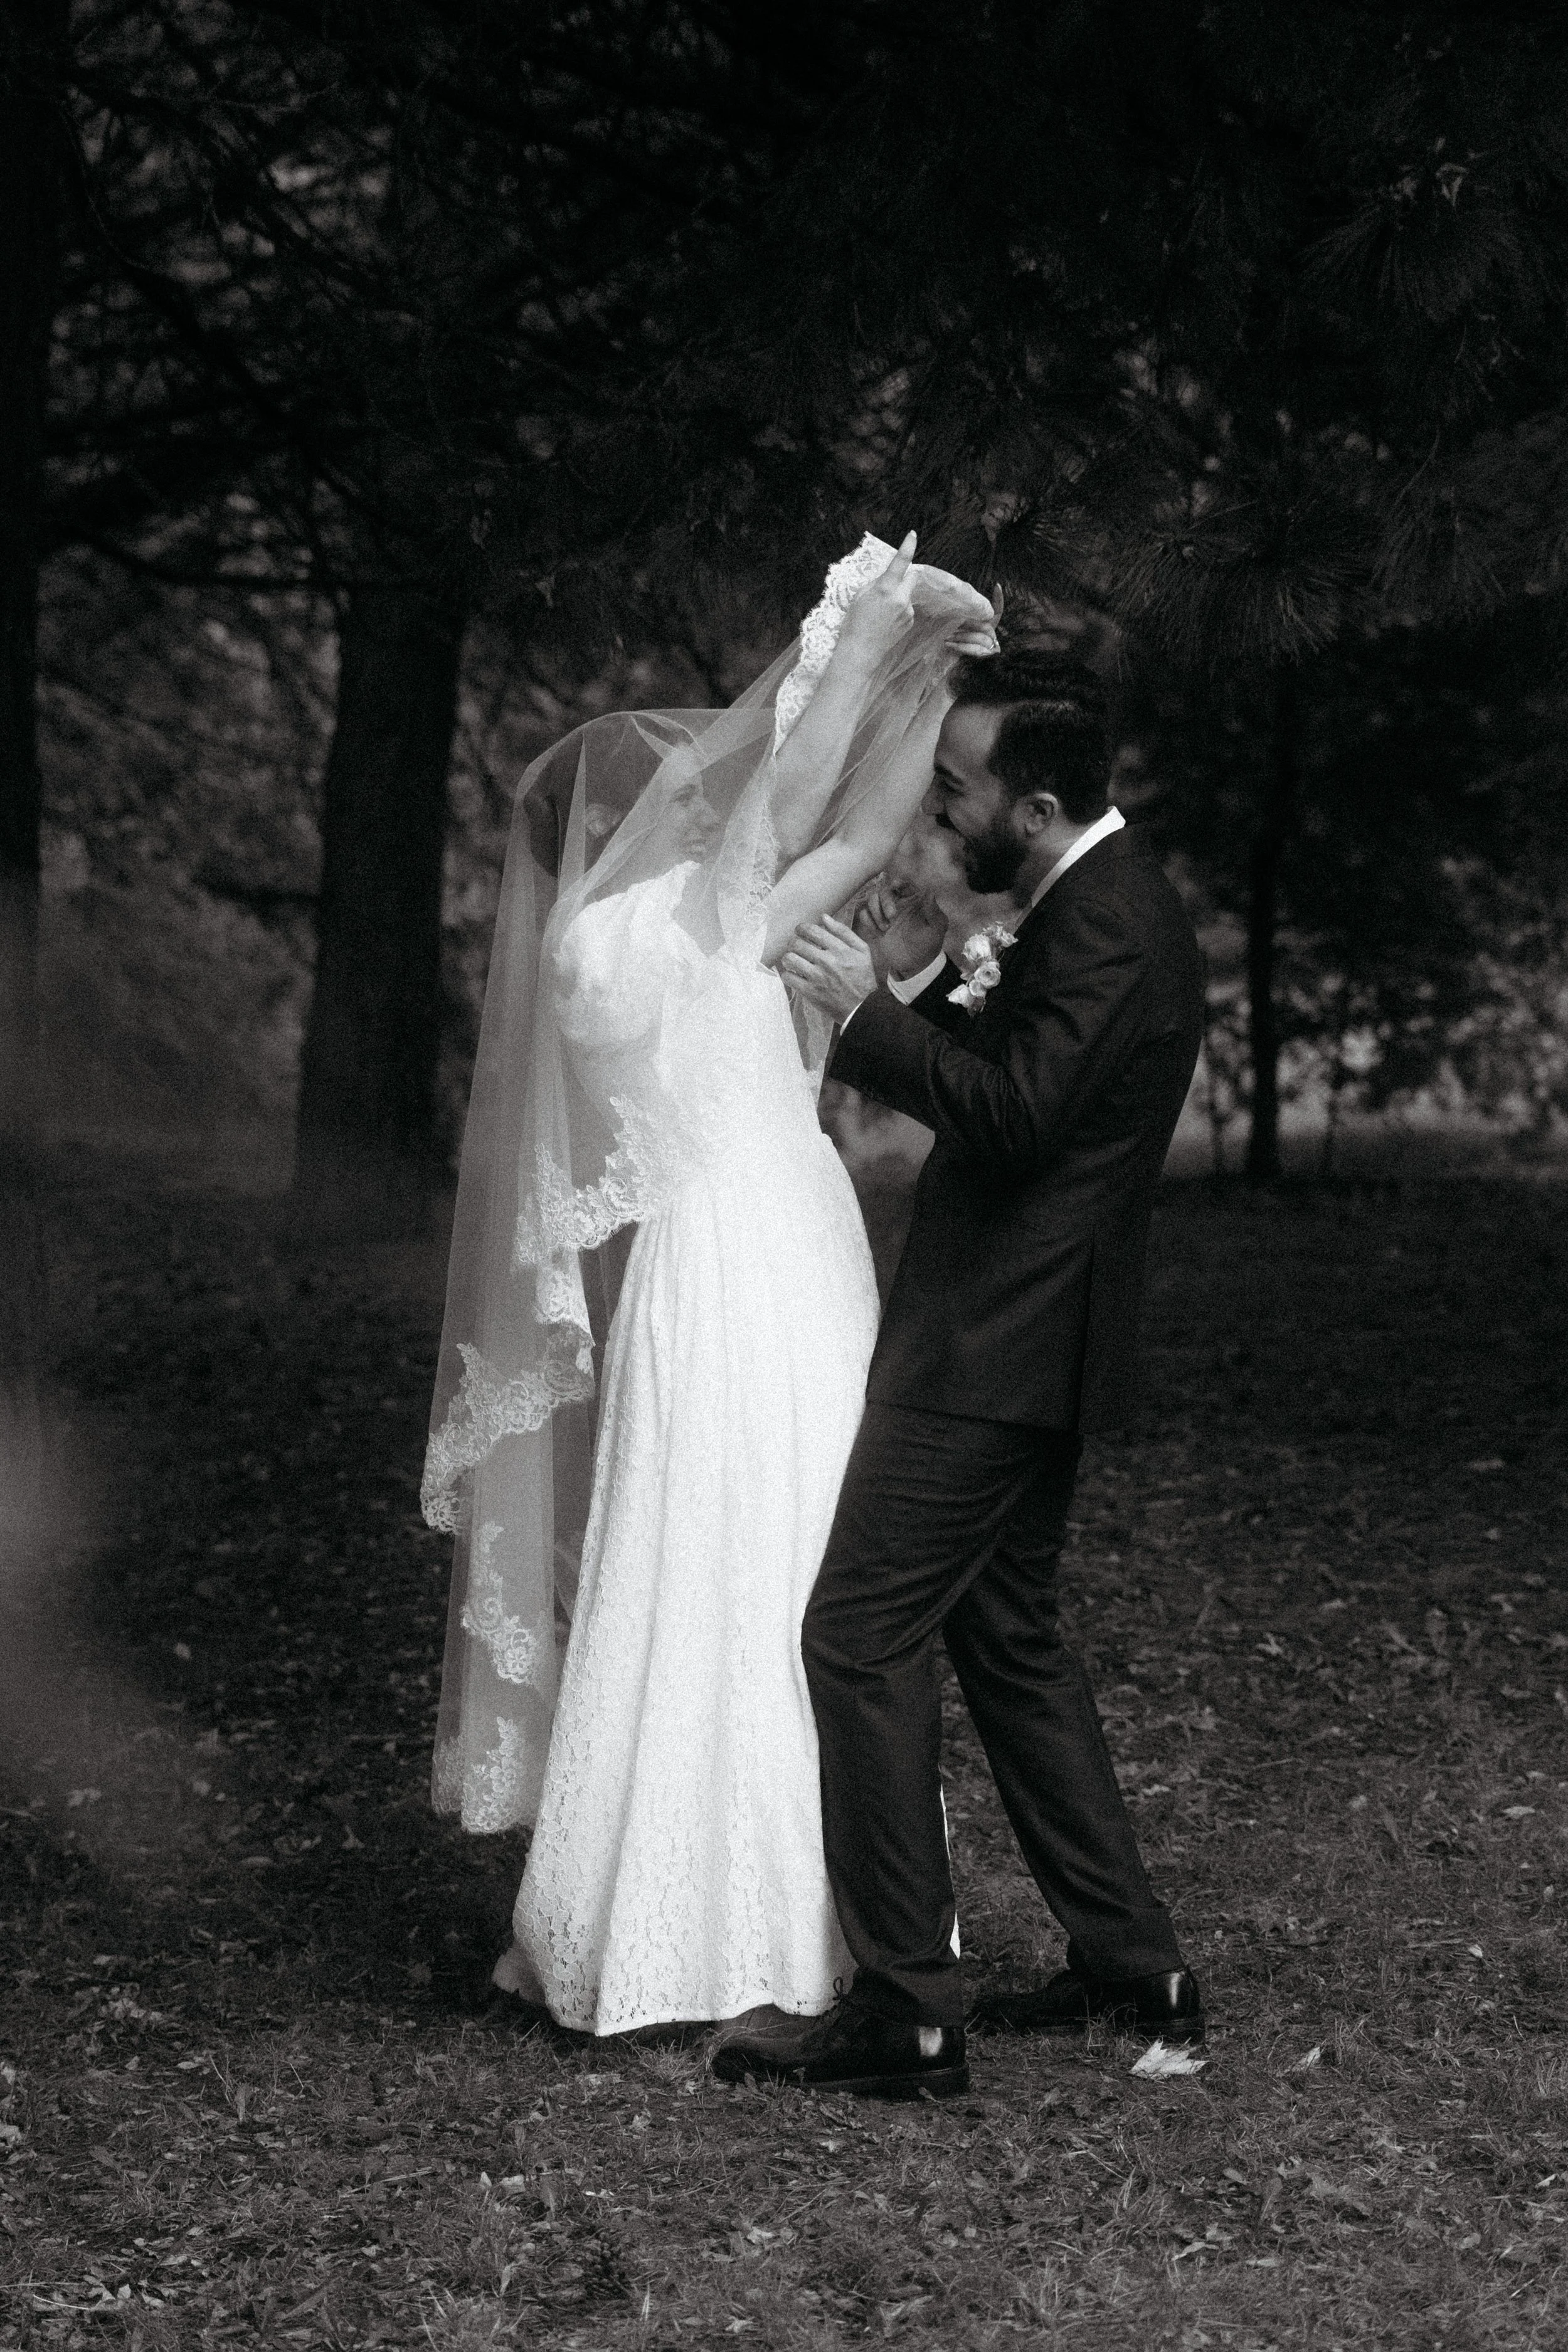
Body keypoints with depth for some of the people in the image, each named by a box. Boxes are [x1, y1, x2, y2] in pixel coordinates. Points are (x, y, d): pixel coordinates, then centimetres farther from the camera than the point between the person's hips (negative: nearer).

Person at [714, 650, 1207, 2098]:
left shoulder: (1107, 922, -19)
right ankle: (1131, 1967, 24)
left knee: (862, 1638, -9)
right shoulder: (1103, 901, 14)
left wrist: (866, 1007, -20)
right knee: (1007, 1640, 18)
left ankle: (905, 2017, -7)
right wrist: (937, 986, 6)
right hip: (1016, 1345, 11)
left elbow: (1014, 1113, -27)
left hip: (995, 1353, -11)